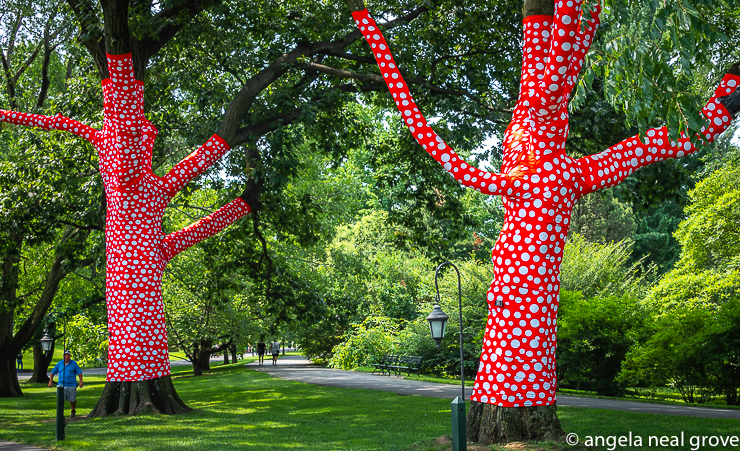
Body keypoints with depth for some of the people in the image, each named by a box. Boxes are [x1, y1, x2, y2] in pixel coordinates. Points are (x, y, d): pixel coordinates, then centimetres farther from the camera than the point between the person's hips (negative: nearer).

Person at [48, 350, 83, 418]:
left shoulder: (74, 364, 0)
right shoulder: (59, 363, 5)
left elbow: (79, 372, 0)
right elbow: (53, 372, 12)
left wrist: (81, 381, -9)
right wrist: (50, 381, 7)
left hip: (71, 385, -1)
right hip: (61, 385, 1)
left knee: (72, 400, 12)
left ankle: (73, 411, 37)